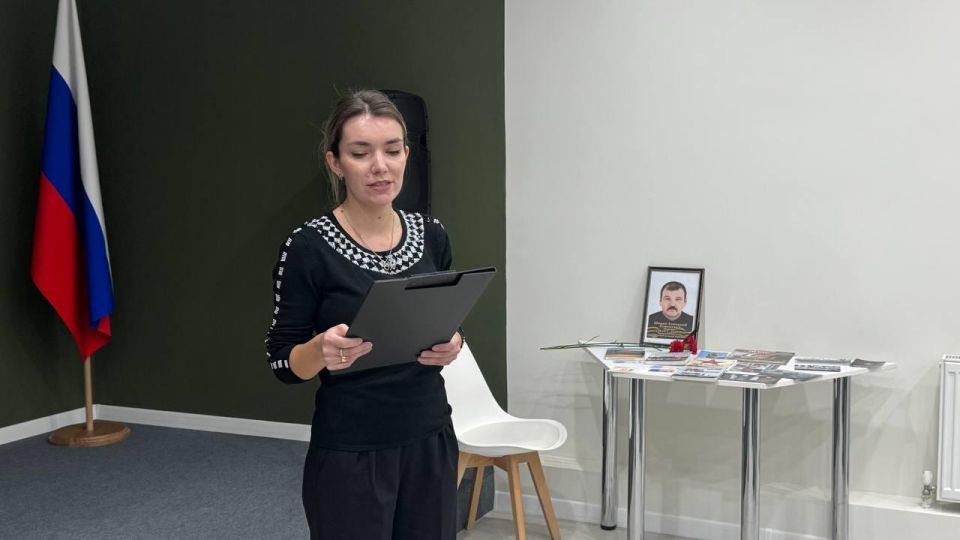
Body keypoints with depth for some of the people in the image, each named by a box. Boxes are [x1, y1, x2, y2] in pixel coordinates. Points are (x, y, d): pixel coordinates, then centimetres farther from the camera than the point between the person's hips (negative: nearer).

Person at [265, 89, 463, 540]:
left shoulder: (431, 235, 2)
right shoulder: (309, 247, -12)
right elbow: (283, 362, -8)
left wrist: (450, 345, -11)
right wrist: (321, 350, -29)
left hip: (429, 442, 5)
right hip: (350, 456, -5)